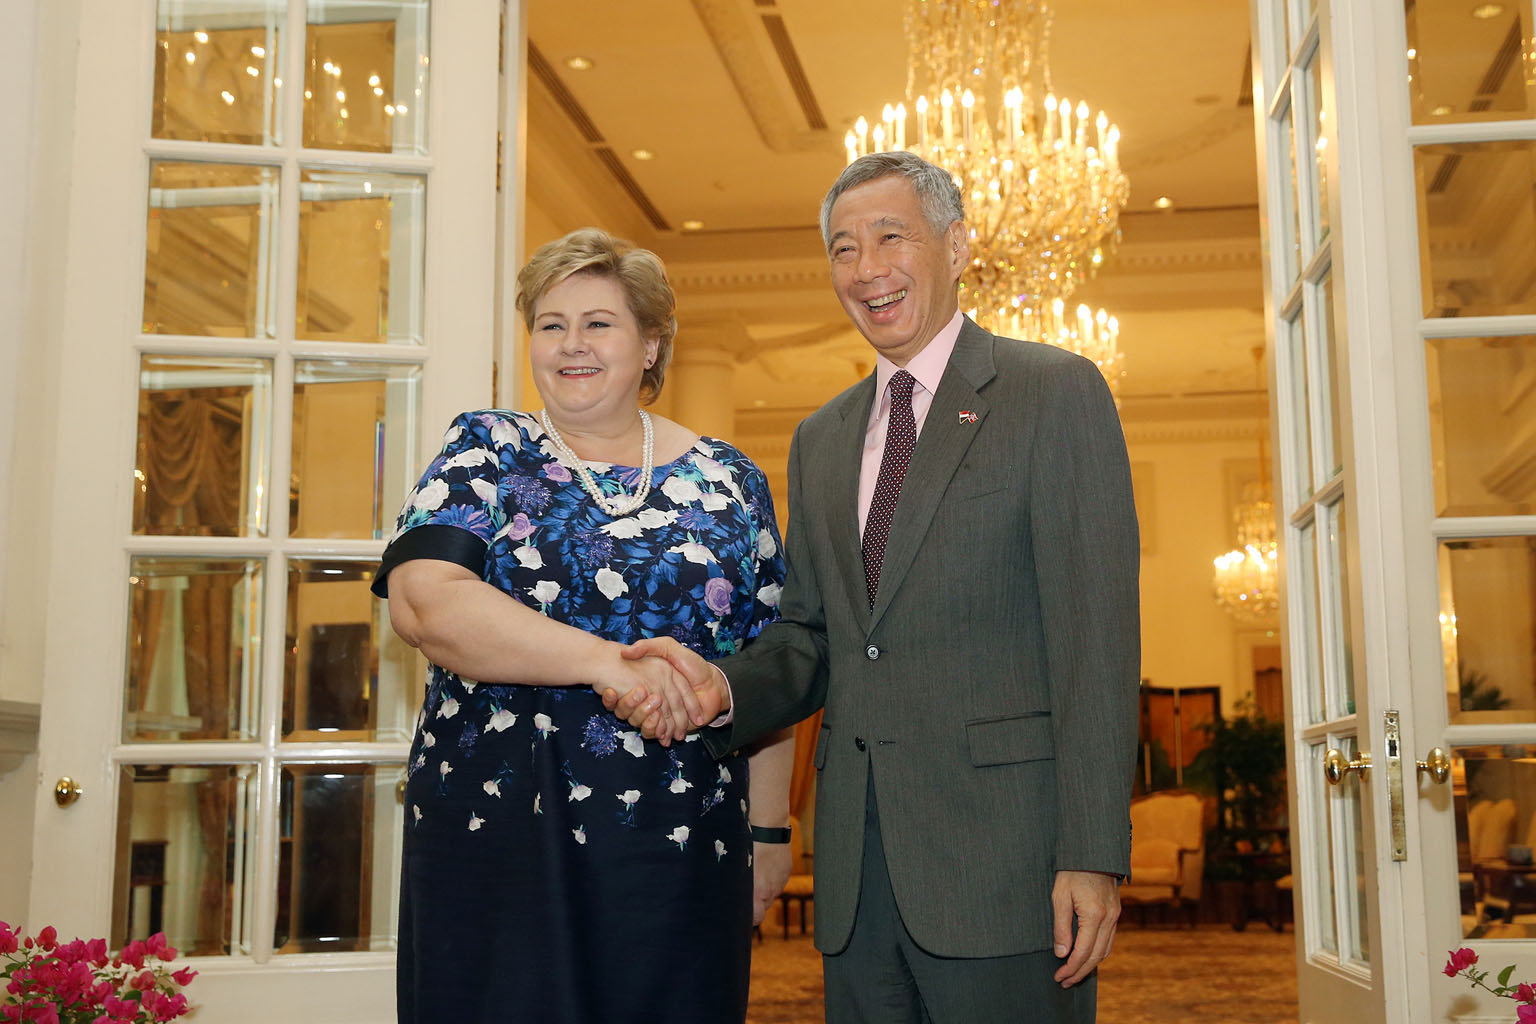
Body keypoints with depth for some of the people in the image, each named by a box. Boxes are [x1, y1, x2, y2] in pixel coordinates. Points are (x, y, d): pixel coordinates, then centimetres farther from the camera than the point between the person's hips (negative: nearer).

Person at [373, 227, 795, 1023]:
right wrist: (607, 662, -24)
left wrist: (770, 830, 8)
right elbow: (423, 601, -15)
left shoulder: (729, 481, 8)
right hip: (498, 836, -1)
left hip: (680, 846, 2)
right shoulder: (485, 453, 3)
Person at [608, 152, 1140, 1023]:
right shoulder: (820, 440, 18)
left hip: (1000, 854, -5)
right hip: (857, 869, 6)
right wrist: (722, 686, -4)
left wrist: (1093, 854, -15)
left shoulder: (1057, 392, -1)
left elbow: (1096, 631, -9)